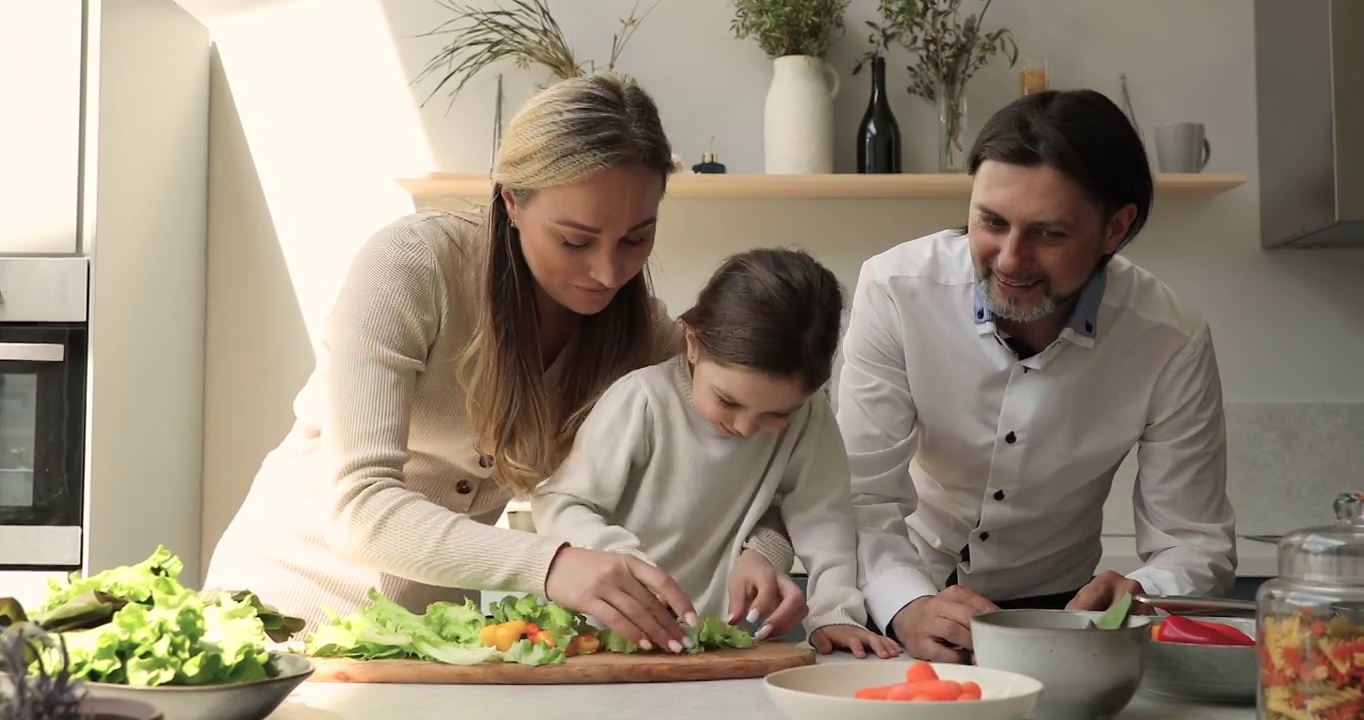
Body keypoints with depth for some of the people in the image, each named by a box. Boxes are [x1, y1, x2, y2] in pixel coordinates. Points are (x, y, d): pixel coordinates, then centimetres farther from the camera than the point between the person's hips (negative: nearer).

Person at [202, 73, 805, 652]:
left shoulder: (639, 327, -9)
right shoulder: (411, 265, -20)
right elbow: (359, 505, -26)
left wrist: (761, 550, -26)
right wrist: (548, 565, -39)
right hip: (299, 598, -3)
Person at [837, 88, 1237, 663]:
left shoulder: (1172, 344, -17)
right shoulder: (895, 290, -20)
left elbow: (1195, 542, -10)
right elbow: (864, 497, -19)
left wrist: (1139, 597, -32)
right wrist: (910, 610, -37)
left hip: (1058, 611, 0)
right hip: (906, 609, 0)